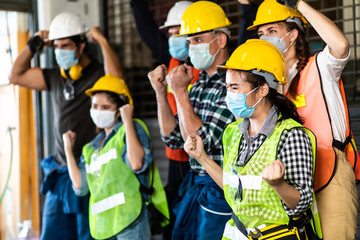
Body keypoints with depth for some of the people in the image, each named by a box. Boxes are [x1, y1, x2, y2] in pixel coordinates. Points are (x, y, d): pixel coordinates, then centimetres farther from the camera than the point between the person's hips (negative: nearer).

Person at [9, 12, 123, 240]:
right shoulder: (56, 77, 12)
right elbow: (16, 75, 17)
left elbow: (117, 78, -31)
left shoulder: (98, 74, -8)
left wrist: (102, 41, -21)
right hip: (60, 174, 7)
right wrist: (34, 44, 9)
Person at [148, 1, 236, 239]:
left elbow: (203, 142, -21)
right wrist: (161, 92, 2)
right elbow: (174, 139, 11)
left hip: (219, 190, -8)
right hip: (194, 186, 8)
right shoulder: (200, 83, 8)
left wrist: (180, 91, -16)